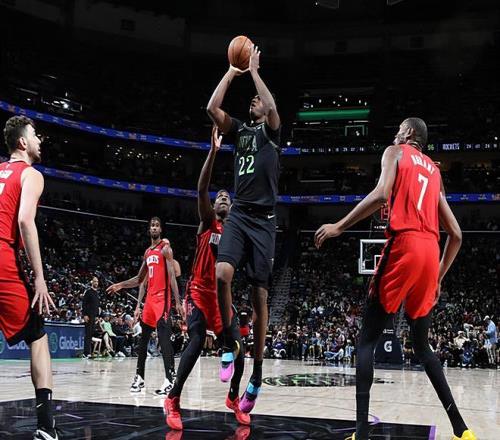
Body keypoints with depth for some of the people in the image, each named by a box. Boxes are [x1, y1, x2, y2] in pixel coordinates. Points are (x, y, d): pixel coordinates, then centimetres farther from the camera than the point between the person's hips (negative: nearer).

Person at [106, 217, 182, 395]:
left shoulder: (165, 248, -4)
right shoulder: (147, 252, 19)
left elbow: (172, 276, -13)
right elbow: (139, 279, 26)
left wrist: (177, 302, -19)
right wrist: (120, 285, 15)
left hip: (162, 297, -8)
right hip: (150, 297, 8)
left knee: (164, 337, -15)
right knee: (143, 337, 10)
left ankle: (169, 380, -17)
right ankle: (139, 377, 18)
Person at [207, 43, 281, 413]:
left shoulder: (272, 131, 6)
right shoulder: (239, 129, 18)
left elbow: (272, 106, -16)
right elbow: (212, 107, 4)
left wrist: (254, 71, -6)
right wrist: (232, 73, 7)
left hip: (263, 219, -3)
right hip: (239, 214, 3)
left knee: (259, 295, -1)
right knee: (221, 274, -24)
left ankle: (257, 375, 6)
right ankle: (229, 346, -7)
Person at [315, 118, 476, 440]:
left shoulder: (396, 151, 10)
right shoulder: (435, 171, 27)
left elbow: (381, 194, -12)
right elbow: (456, 234, 21)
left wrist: (339, 227, -9)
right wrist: (439, 277, 28)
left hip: (404, 247, -6)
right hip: (430, 253, 6)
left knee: (367, 340, -1)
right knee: (422, 345, 18)